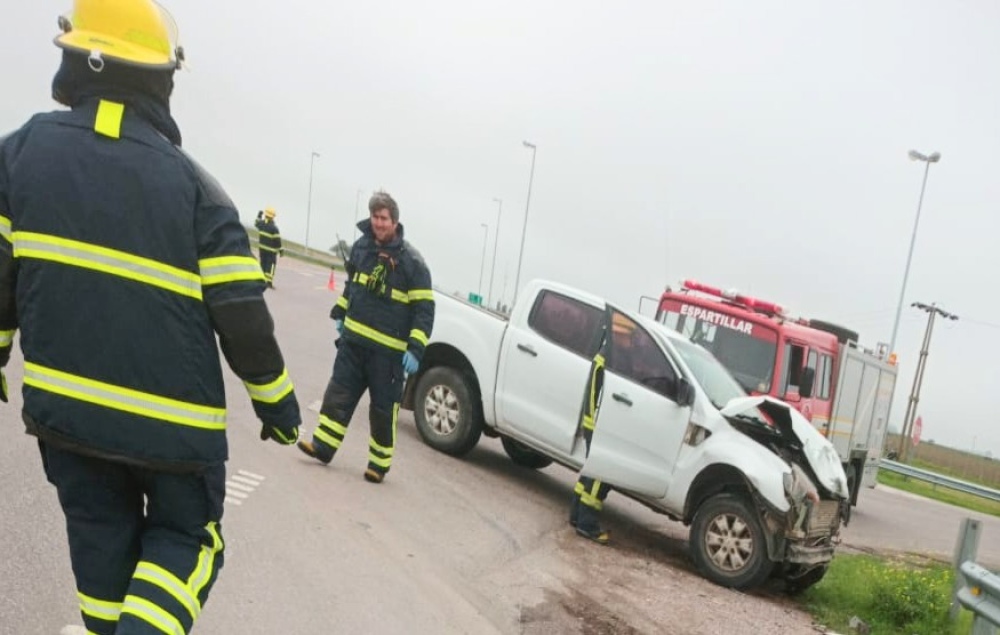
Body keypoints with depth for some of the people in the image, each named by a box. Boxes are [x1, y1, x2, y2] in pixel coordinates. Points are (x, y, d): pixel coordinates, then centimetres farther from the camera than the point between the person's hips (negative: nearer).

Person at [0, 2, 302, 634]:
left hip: (65, 405, 3)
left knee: (102, 538, 22)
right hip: (174, 417, -3)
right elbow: (243, 317, -12)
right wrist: (275, 400, 2)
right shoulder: (193, 185, -12)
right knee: (184, 538, 16)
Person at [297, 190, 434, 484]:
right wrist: (339, 314, 20)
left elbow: (424, 309, -14)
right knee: (339, 393, 6)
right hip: (353, 339, 5)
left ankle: (379, 463, 15)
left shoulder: (411, 261, -13)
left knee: (383, 408, 3)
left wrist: (415, 349, -20)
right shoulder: (361, 246, 5)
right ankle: (323, 445, 16)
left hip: (388, 349, -5)